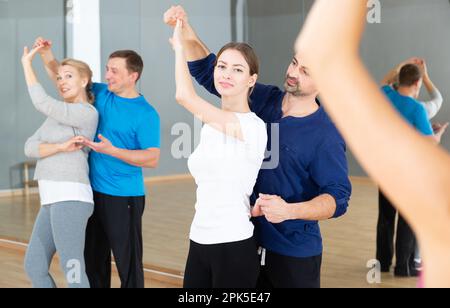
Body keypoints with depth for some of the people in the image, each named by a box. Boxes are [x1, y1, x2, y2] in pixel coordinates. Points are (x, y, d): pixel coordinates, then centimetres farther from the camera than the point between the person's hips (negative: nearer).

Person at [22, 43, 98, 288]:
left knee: (73, 273, -10)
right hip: (53, 200, 9)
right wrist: (61, 148, -12)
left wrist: (27, 63, -6)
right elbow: (30, 148, 7)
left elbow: (41, 103, -17)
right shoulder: (58, 115, 20)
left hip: (69, 197, -9)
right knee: (34, 266, 14)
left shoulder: (87, 113, -5)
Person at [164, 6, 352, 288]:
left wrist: (290, 210, -34)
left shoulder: (326, 135, -15)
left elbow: (338, 198, -18)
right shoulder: (263, 100, 0)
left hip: (294, 252, -5)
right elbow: (208, 70, 4)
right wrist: (185, 29, -11)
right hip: (247, 241, 5)